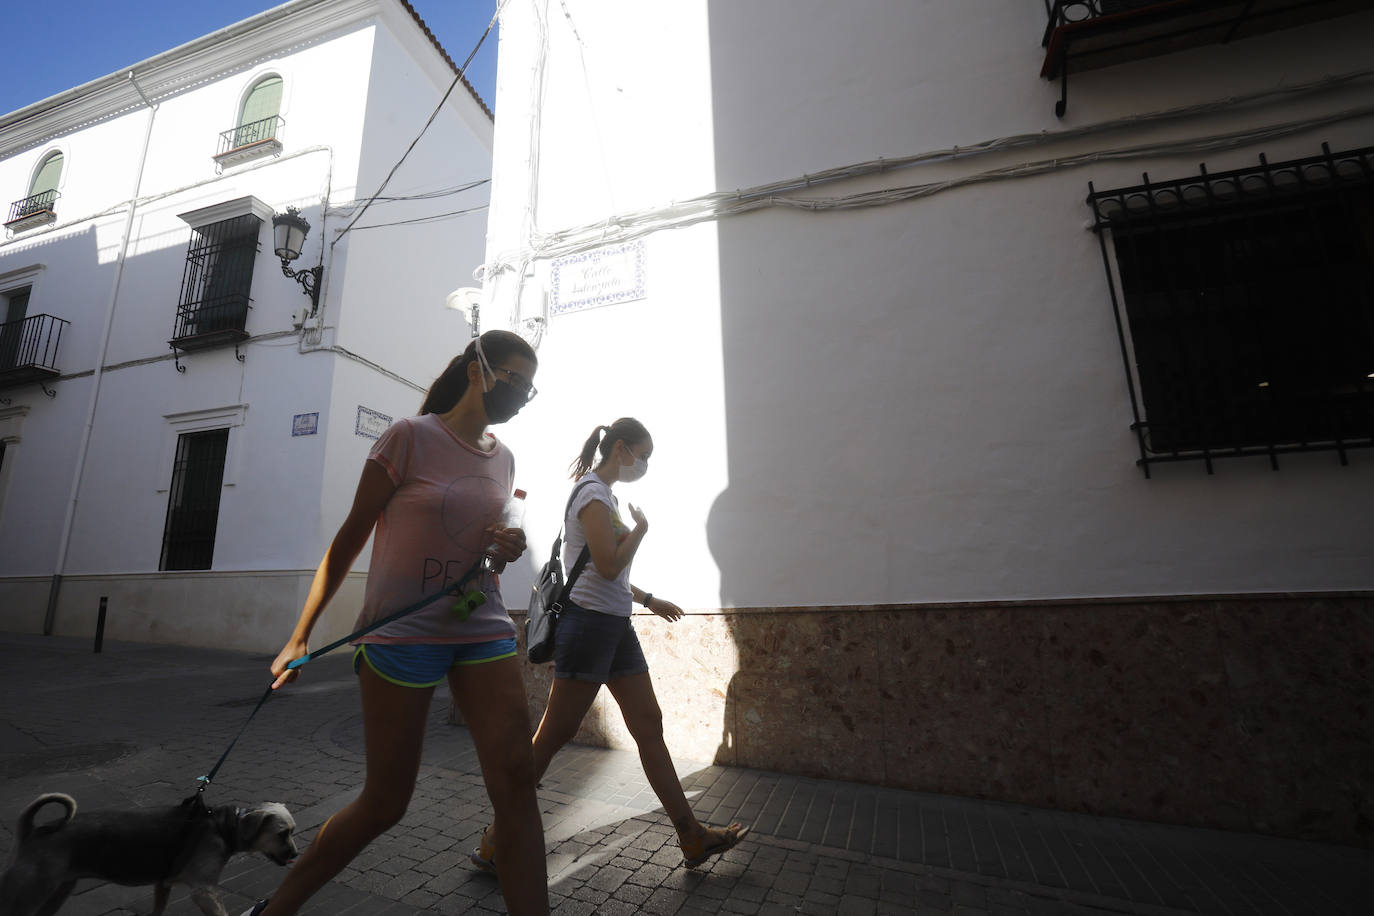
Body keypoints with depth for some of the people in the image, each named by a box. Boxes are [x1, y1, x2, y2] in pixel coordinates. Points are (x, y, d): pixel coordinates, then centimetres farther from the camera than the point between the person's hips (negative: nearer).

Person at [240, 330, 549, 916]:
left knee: (516, 779, -3)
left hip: (482, 630, 5)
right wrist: (301, 637, 0)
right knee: (385, 803, 8)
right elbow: (350, 538, -2)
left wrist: (506, 553, -3)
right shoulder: (411, 437, -8)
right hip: (402, 633, -5)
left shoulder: (503, 459, 9)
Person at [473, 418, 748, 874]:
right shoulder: (593, 491, -11)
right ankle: (495, 842, 19)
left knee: (650, 726, 10)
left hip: (614, 626, 10)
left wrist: (649, 600, 24)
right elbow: (608, 565, -20)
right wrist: (641, 528, -5)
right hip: (589, 623, -10)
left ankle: (693, 838, 20)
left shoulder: (605, 494, 18)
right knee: (552, 737, 1)